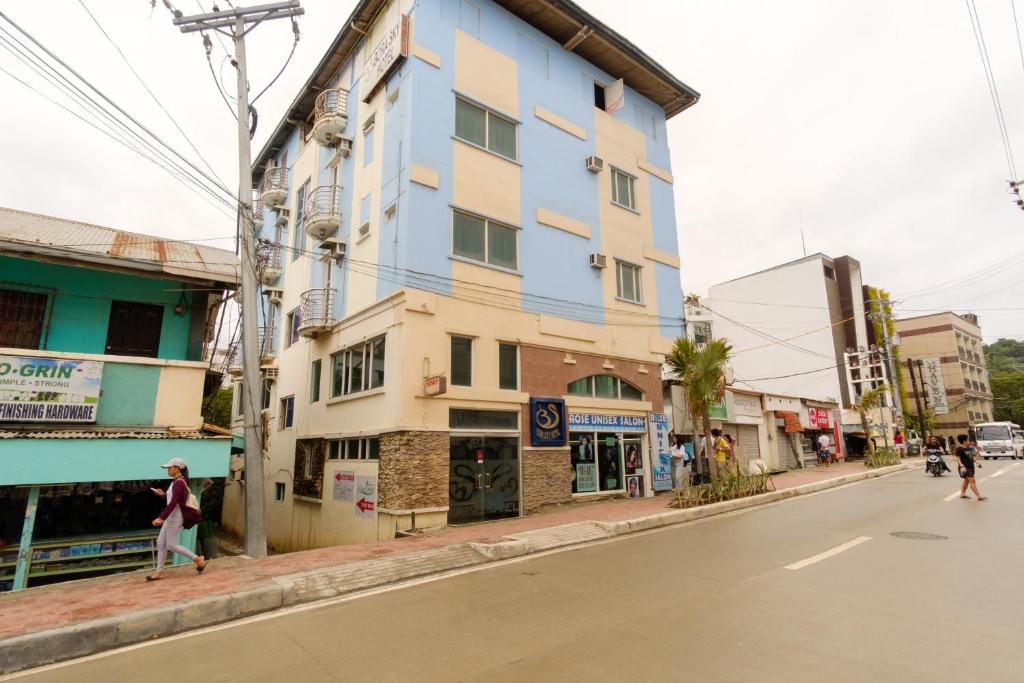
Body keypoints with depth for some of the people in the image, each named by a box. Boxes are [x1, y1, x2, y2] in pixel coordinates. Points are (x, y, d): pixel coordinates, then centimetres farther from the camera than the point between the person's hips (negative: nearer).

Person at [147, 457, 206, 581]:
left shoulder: (178, 482, -19)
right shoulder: (179, 481, 12)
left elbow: (173, 503, -26)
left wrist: (161, 518, -29)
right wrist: (163, 494, 16)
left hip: (175, 517, -10)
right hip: (171, 517, 10)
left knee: (171, 545, -6)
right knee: (160, 543, 11)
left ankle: (198, 559, 1)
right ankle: (159, 572, 19)